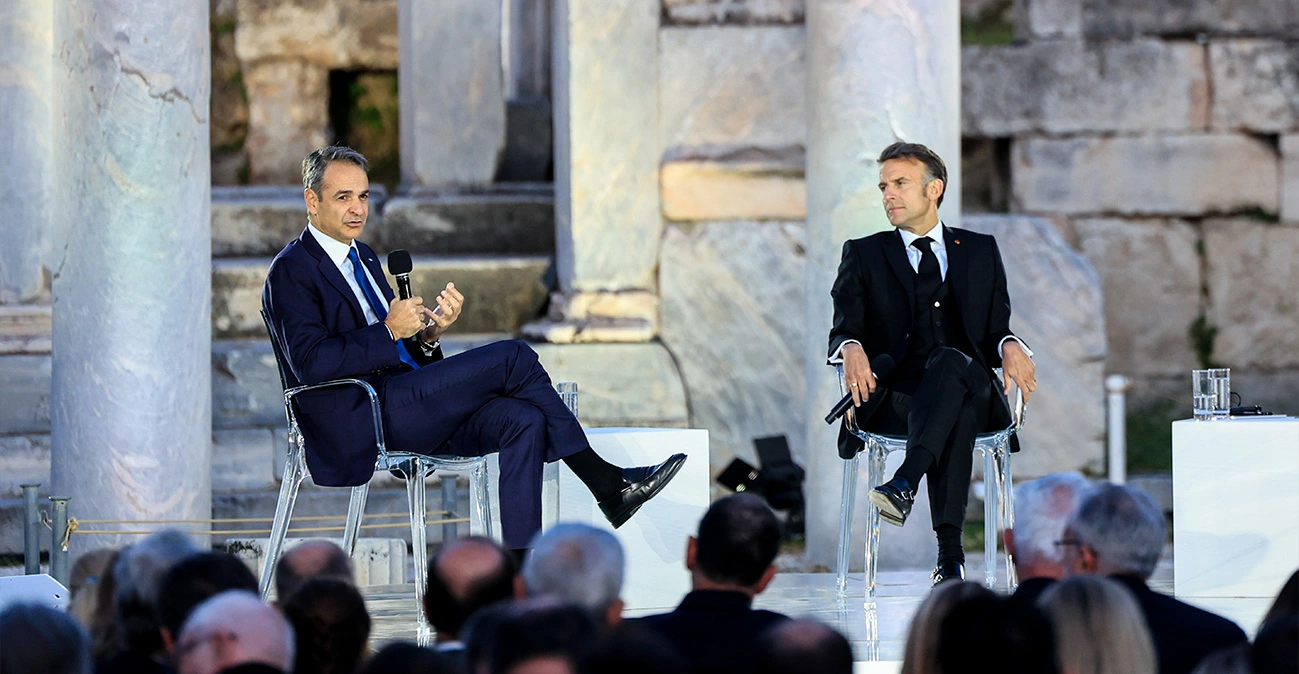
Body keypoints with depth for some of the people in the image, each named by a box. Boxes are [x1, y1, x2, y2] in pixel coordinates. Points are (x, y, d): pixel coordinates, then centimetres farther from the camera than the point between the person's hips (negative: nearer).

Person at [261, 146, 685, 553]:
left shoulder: (363, 258, 23)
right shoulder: (290, 272, -4)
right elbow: (312, 363, -18)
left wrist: (428, 335, -1)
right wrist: (389, 331, -18)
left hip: (403, 407, 9)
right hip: (360, 425, -9)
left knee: (522, 420, -18)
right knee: (513, 358, -16)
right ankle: (606, 485, -5)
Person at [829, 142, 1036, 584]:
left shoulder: (980, 251, 23)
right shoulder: (864, 256, 19)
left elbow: (996, 329, 17)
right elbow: (845, 327, 7)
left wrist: (1009, 347, -9)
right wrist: (851, 350, -19)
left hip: (971, 390, 1)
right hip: (892, 398, -1)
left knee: (952, 362, -39)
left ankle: (906, 482, -56)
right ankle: (950, 554, -50)